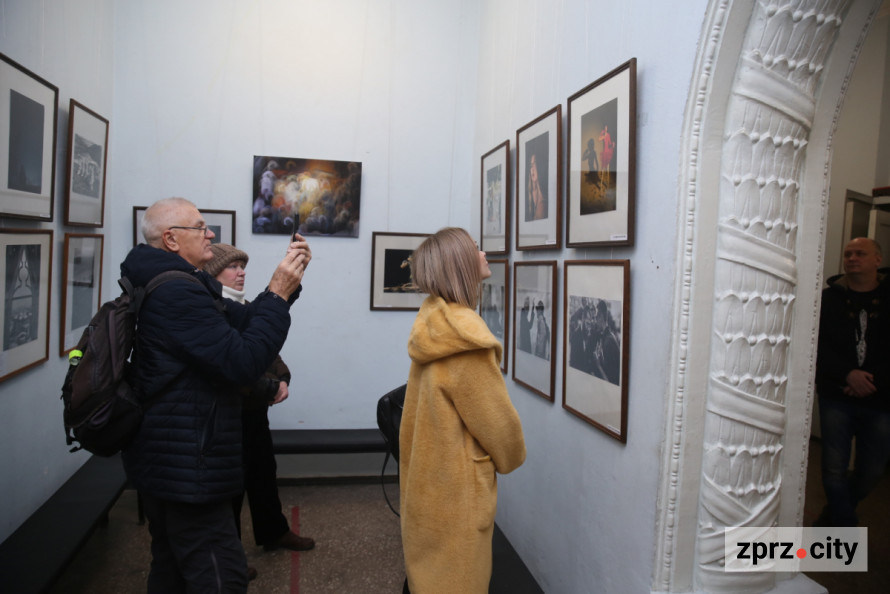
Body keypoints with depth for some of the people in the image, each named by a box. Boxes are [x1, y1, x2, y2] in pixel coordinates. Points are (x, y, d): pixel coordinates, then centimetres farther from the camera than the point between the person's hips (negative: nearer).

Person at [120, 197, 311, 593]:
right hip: (188, 468, -11)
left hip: (162, 460, 11)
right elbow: (242, 363, -26)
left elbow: (242, 322, 12)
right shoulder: (178, 293, -21)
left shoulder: (171, 285, 13)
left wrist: (286, 283, 1)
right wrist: (278, 295, -20)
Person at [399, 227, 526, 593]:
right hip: (456, 487, -8)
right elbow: (497, 421, -17)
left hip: (429, 476, 8)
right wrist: (512, 459, 3)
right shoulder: (465, 338, -25)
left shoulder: (433, 322, 1)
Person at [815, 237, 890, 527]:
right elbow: (817, 346, -5)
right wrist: (847, 374, -17)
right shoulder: (829, 298, 2)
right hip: (837, 397, -1)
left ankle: (834, 515, 35)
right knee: (835, 469, -2)